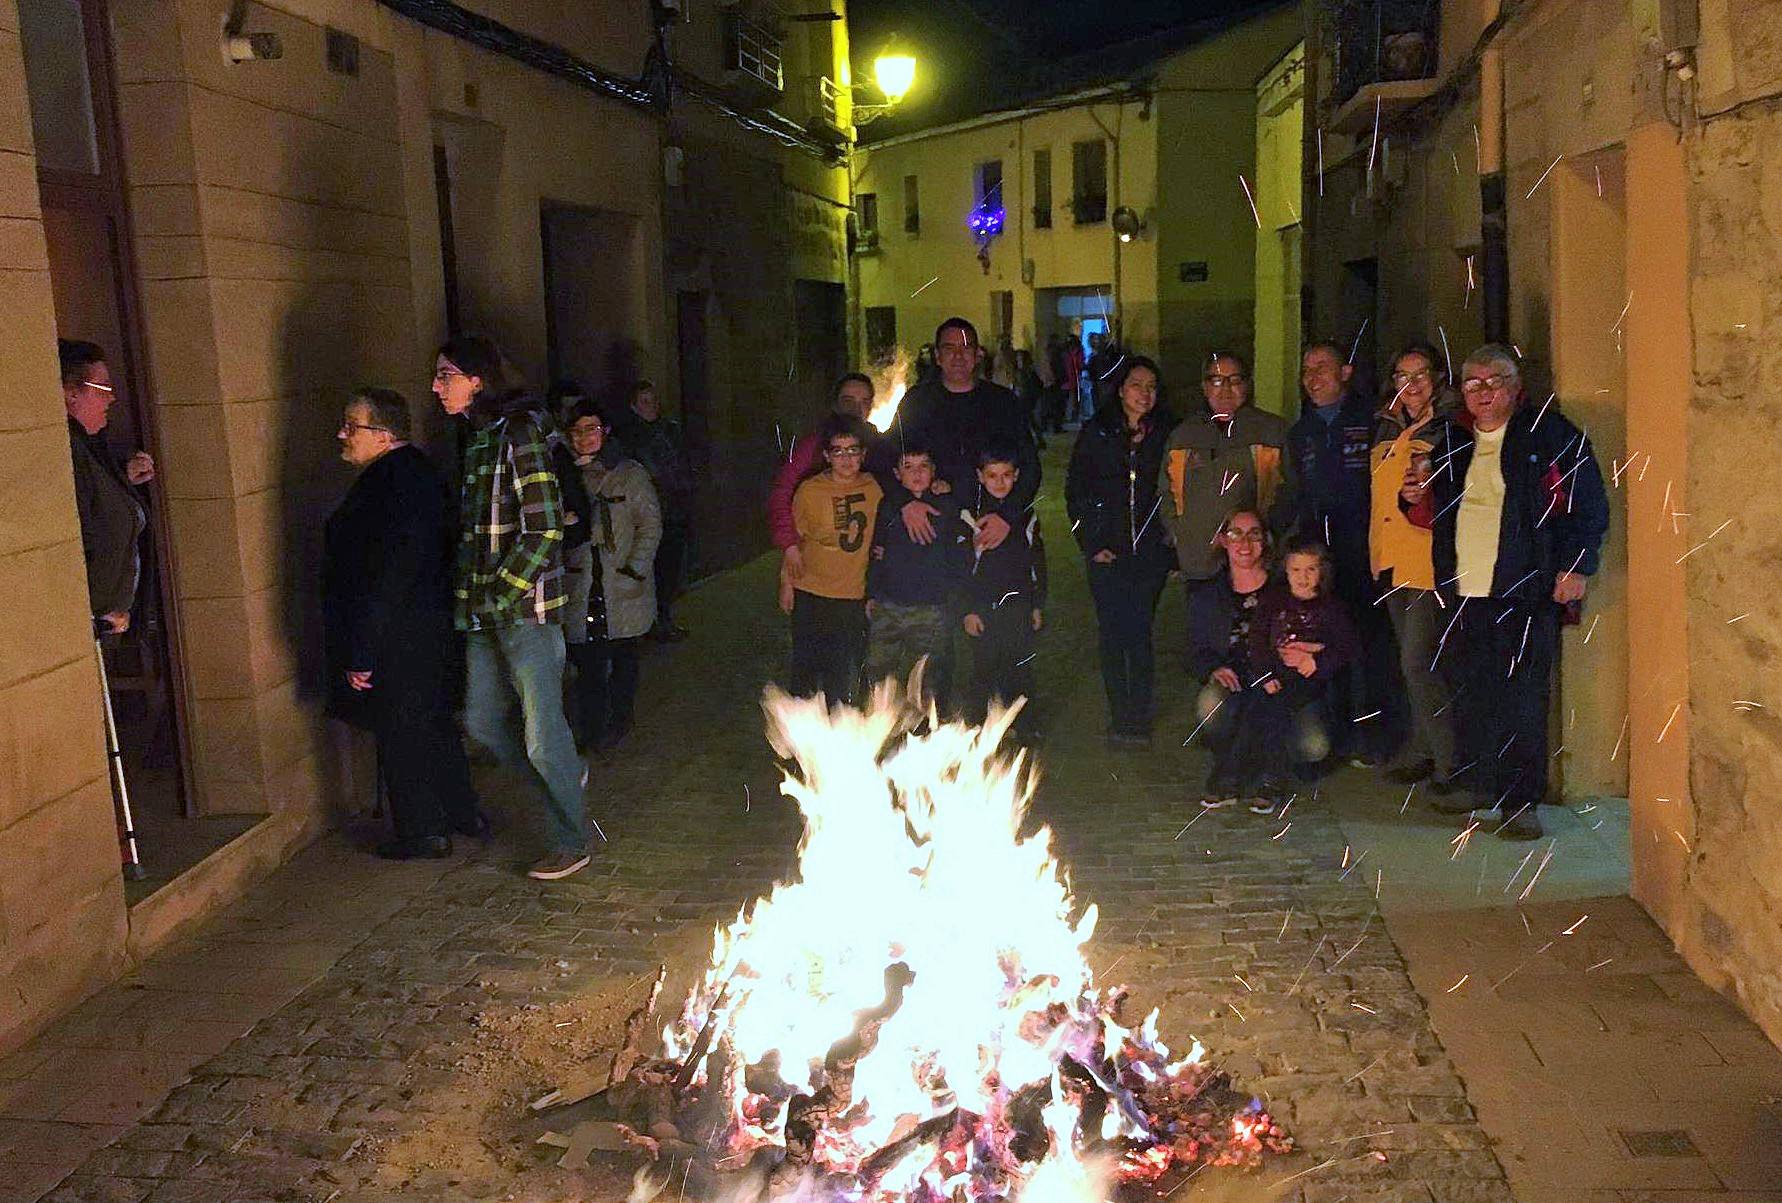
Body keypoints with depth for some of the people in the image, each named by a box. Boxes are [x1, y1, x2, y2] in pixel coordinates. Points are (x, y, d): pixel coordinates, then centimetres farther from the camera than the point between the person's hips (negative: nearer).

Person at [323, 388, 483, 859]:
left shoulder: (382, 486, -23)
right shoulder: (421, 472, 8)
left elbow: (379, 578, -25)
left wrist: (360, 654, -21)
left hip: (393, 641, -10)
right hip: (432, 630, 10)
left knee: (399, 737, 4)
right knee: (435, 724, 21)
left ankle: (423, 832, 16)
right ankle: (464, 813, 32)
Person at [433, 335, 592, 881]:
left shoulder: (519, 432, -14)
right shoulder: (474, 437, 13)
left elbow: (545, 531, -17)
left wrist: (501, 595, -18)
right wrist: (468, 598, 13)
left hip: (526, 608, -9)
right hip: (481, 612, 9)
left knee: (543, 732, 0)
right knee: (481, 722, 15)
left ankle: (571, 844, 15)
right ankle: (567, 777, 36)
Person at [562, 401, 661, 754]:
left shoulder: (629, 474, 0)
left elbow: (650, 525, -2)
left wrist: (634, 570, -9)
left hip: (623, 588, -2)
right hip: (580, 589, 2)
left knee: (623, 658, 9)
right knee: (587, 662, -1)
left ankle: (619, 723, 23)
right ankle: (594, 733, 9)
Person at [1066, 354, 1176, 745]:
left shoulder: (1167, 433, 3)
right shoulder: (1096, 432, 3)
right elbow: (1075, 491, 4)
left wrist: (1171, 544, -2)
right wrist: (1092, 544, -3)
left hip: (1151, 552, -1)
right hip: (1107, 553, 1)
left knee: (1138, 632, -3)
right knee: (1112, 633, 3)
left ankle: (1139, 718, 6)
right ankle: (1119, 716, 14)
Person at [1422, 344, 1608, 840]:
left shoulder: (1550, 434, 1)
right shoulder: (1453, 443, 16)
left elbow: (1589, 505, -2)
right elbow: (1440, 514, 27)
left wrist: (1577, 567, -9)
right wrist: (1417, 499, 6)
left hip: (1525, 592, -5)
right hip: (1465, 592, 5)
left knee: (1522, 696, -5)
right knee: (1471, 692, 10)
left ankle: (1522, 800, 2)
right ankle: (1480, 785, 23)